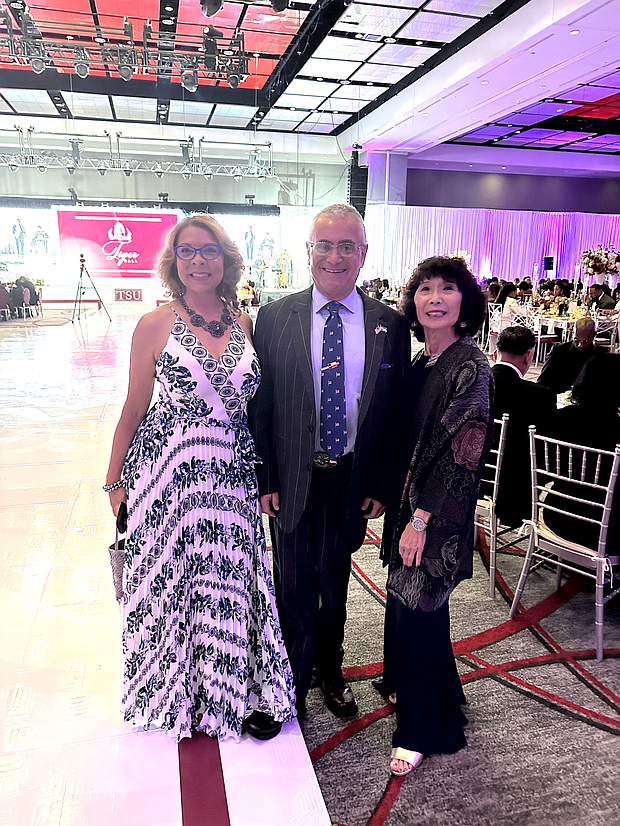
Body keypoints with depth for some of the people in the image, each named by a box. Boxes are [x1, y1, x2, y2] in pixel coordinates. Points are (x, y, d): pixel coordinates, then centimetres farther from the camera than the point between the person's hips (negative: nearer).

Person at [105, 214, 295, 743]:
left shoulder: (247, 324, 4)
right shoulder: (154, 326, -5)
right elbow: (133, 412, 0)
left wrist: (265, 476, 9)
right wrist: (115, 482, 4)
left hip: (233, 476, 3)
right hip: (167, 475, -2)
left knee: (233, 580, 12)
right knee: (170, 580, 13)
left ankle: (245, 691, 35)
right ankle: (176, 692, 39)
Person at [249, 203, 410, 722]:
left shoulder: (390, 325, -2)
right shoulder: (275, 318, -5)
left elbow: (396, 412, 0)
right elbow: (260, 405, -3)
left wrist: (382, 485, -2)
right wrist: (264, 479, -6)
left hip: (353, 479, 1)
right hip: (293, 479, -1)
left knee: (335, 585, 20)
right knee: (294, 588, 14)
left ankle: (330, 672, 45)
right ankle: (293, 680, 38)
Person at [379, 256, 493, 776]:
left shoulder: (471, 366, -17)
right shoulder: (421, 361, 7)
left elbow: (462, 453, -19)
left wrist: (421, 520, -17)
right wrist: (400, 507, 10)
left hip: (439, 514, -7)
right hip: (409, 501, 7)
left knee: (418, 609, 3)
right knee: (404, 600, 19)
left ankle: (422, 729, 24)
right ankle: (405, 683, 45)